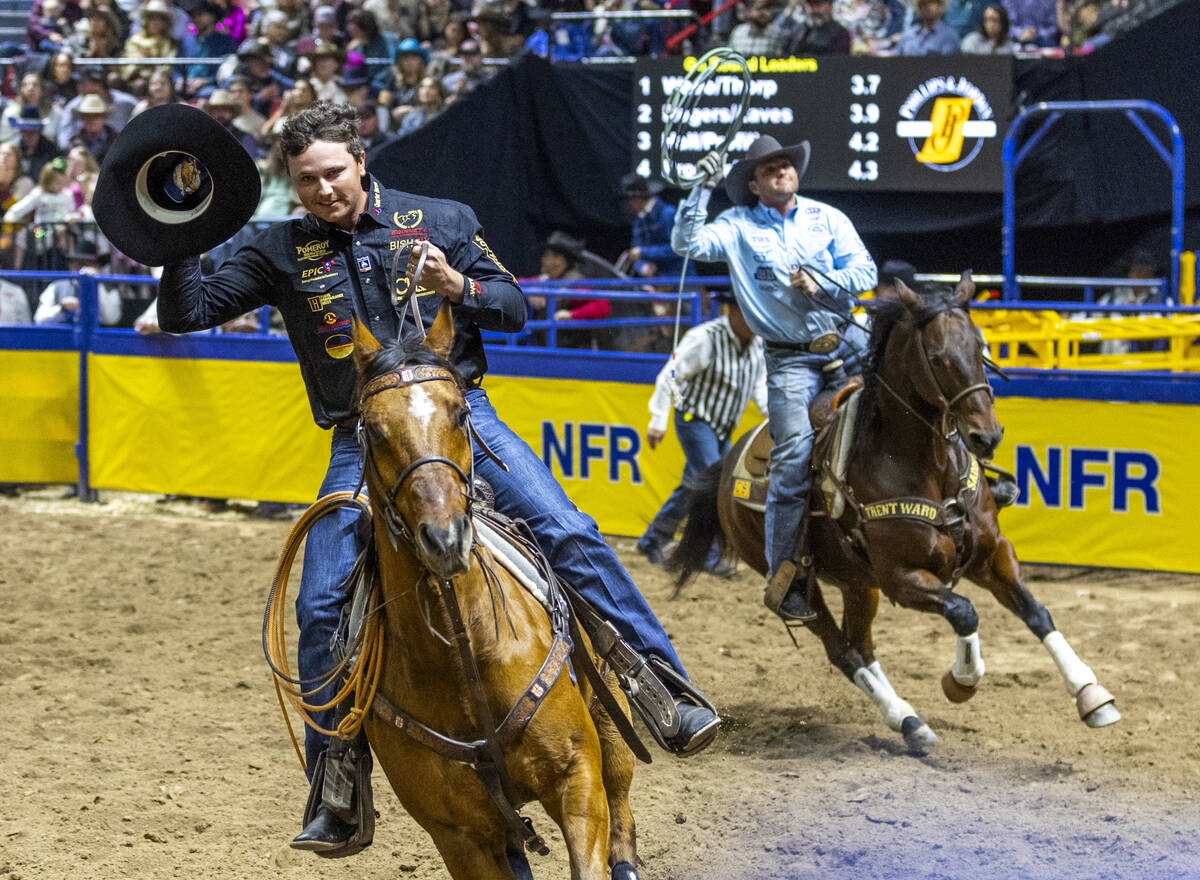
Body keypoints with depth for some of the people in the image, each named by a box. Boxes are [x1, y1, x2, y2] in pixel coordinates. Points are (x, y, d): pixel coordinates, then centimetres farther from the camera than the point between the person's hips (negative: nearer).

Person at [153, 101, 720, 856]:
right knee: (321, 607, -7)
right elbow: (186, 313, 5)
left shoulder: (442, 221, 5)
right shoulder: (283, 254, 6)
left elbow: (513, 309, 7)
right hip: (362, 444, 1)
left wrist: (460, 287, -14)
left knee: (570, 534, -20)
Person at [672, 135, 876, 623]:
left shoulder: (828, 218, 9)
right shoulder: (738, 227, 4)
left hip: (845, 341, 4)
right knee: (794, 456, -16)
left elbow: (865, 272, 1)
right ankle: (783, 579, -11)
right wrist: (702, 188, -19)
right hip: (790, 359, -4)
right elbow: (687, 242, -10)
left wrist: (821, 284, -15)